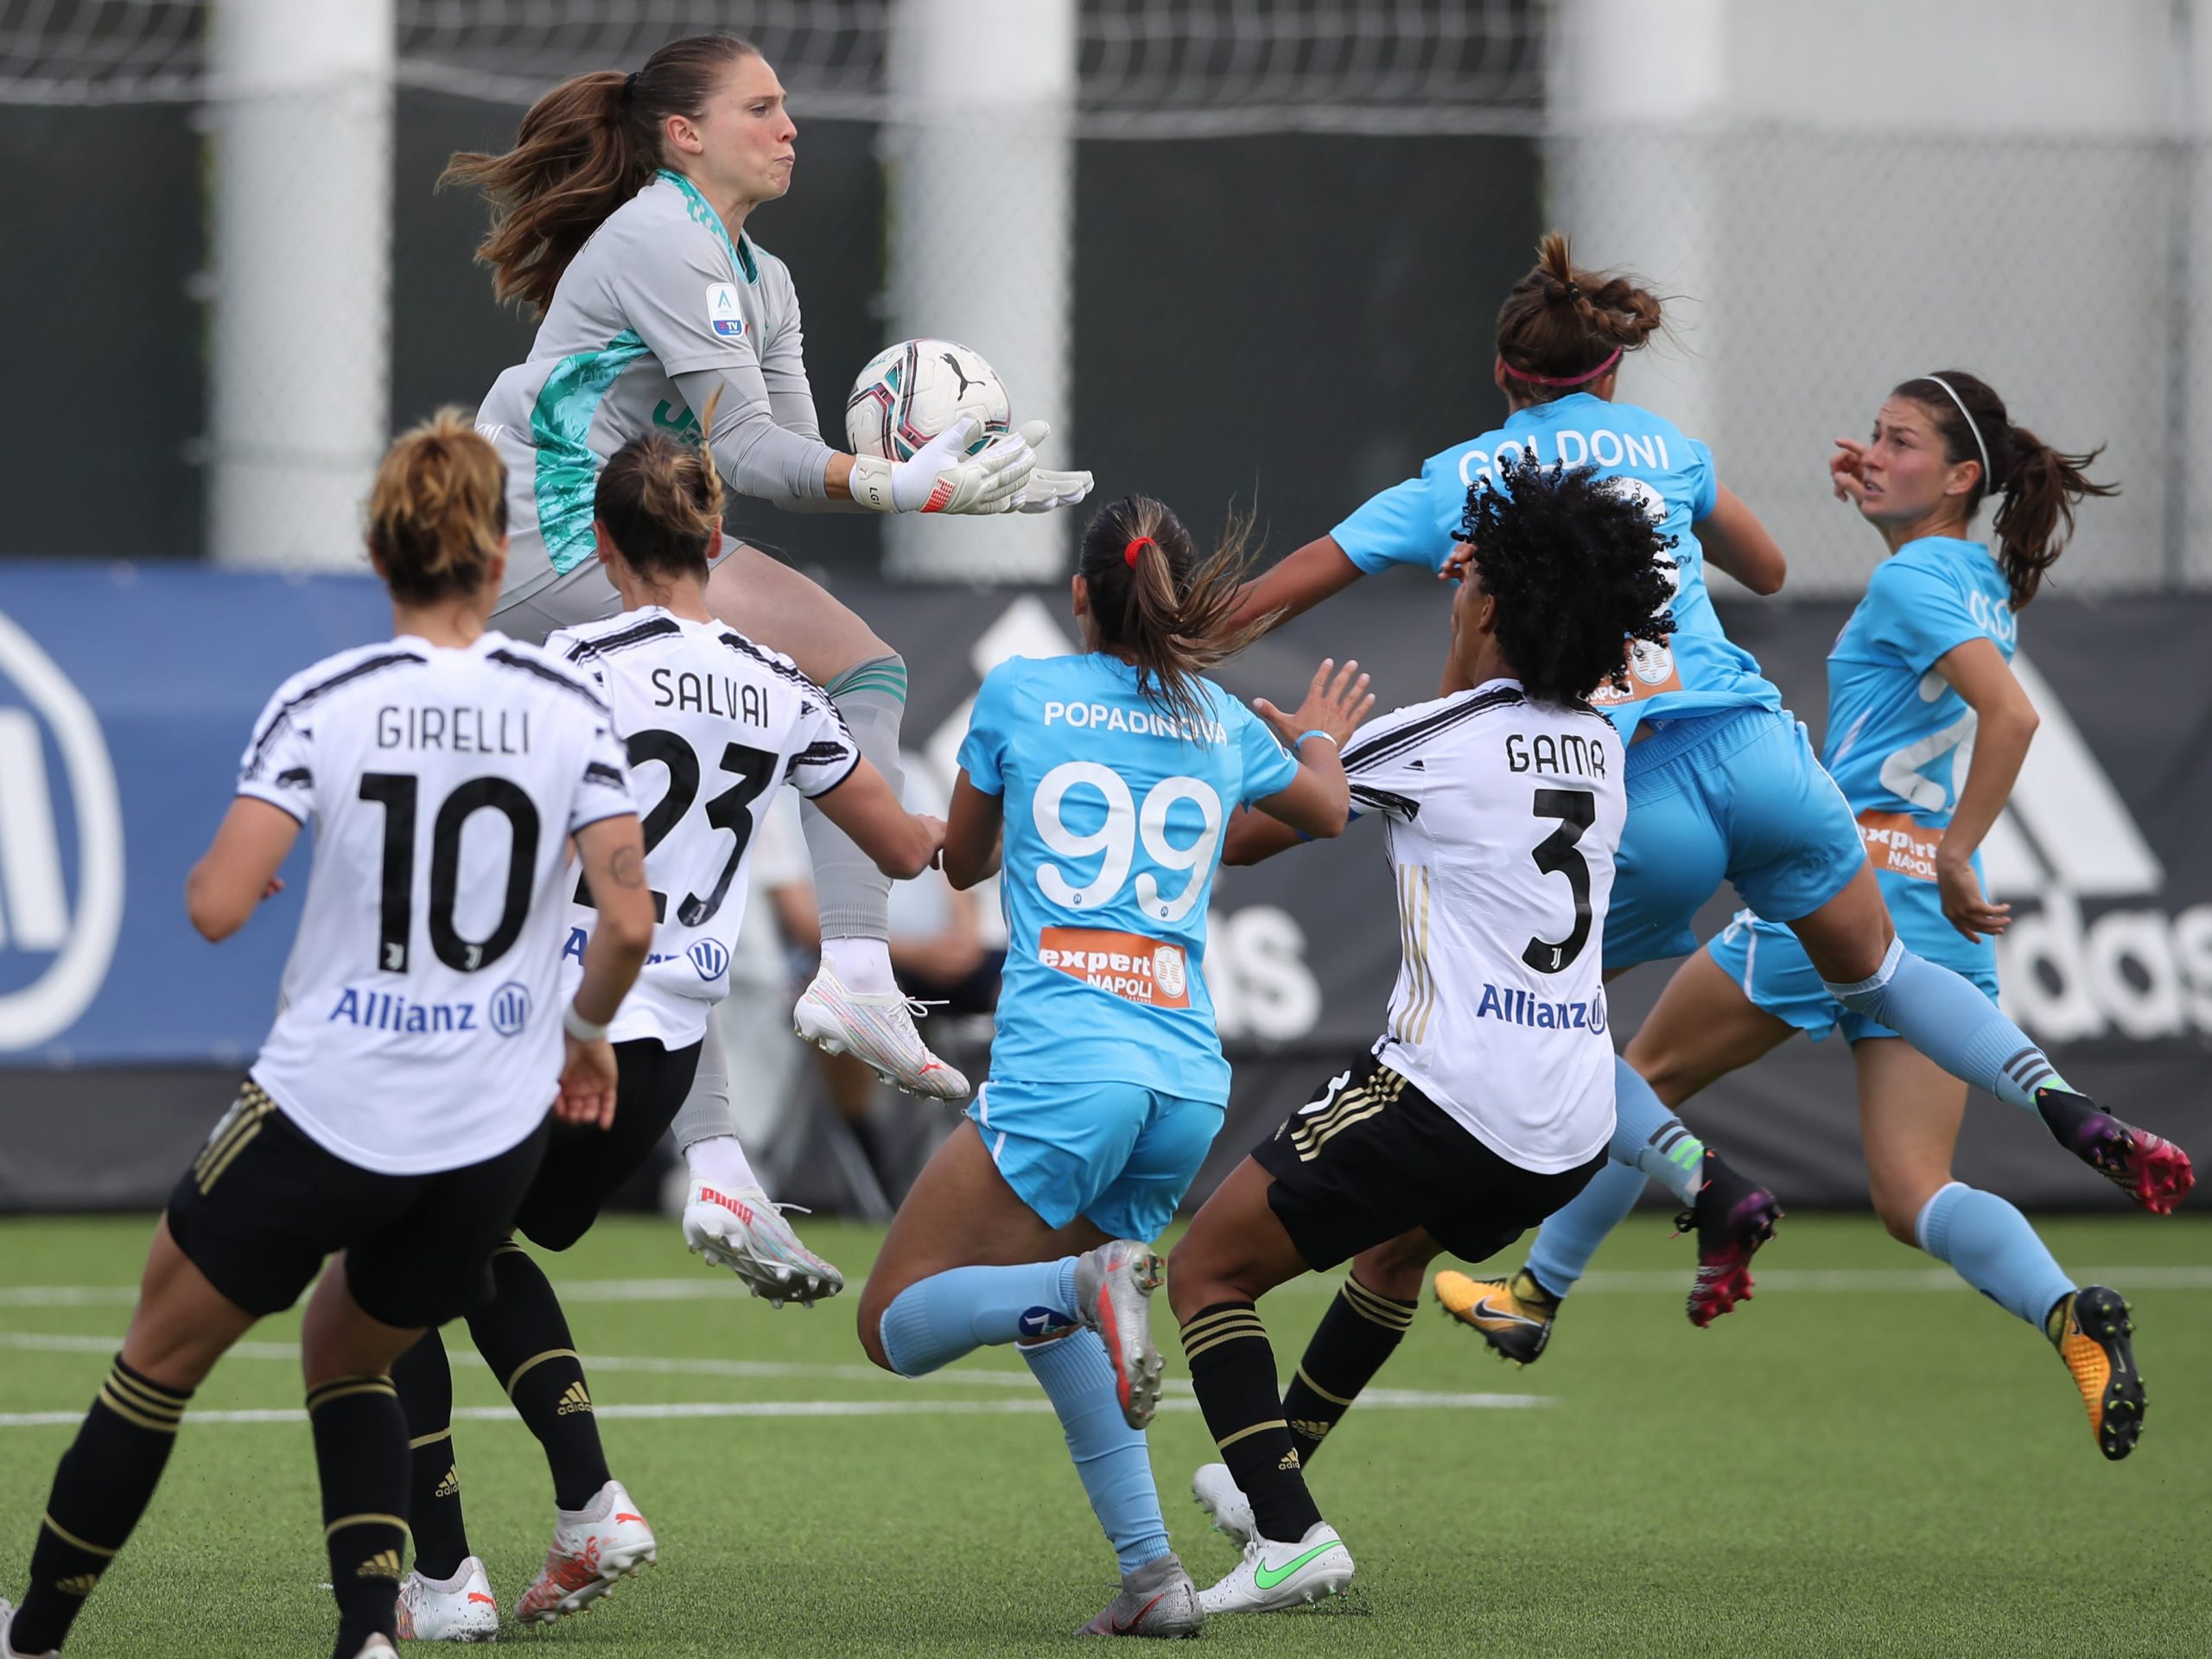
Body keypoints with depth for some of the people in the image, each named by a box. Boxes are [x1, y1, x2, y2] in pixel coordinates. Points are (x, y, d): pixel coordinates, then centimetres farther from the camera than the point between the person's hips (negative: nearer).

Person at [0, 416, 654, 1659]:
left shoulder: (322, 704, -9)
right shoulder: (569, 706, -3)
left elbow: (220, 905, -15)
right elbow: (631, 922, -8)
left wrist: (207, 873, 9)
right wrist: (587, 1033, 12)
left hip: (325, 1113, -3)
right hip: (494, 1136, 3)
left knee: (163, 1356, 19)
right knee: (350, 1358, 27)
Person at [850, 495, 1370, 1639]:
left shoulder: (1020, 694, 4)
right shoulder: (1223, 722, 13)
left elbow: (962, 860, 20)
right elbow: (1326, 813, 36)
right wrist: (1320, 736, 59)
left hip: (1062, 1065, -5)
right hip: (1189, 1082, 5)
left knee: (898, 1325, 3)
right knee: (1039, 1301, 25)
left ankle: (1092, 1283, -26)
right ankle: (1150, 1572, 9)